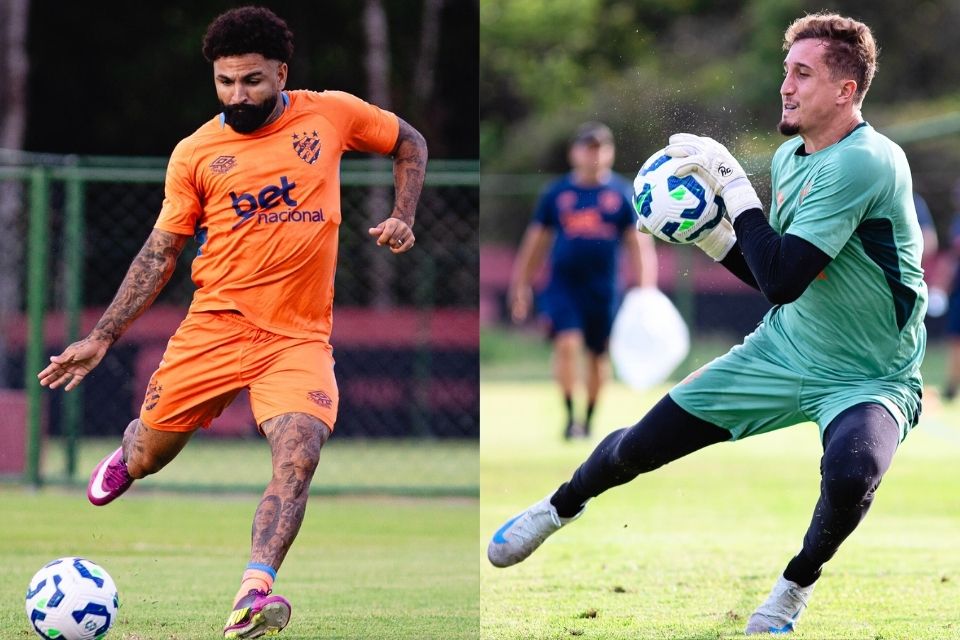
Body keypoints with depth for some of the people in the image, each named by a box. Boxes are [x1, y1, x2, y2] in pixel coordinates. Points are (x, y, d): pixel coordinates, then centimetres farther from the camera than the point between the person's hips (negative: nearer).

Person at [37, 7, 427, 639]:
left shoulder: (331, 114, 2)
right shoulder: (195, 154, 2)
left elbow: (410, 144, 20)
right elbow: (161, 253, 9)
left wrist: (403, 218, 4)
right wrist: (102, 338, 5)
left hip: (300, 336, -1)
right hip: (216, 324, 1)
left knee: (299, 455, -25)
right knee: (149, 456, 9)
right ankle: (130, 454, 47)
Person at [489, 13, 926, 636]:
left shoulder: (866, 162, -26)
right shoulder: (790, 156, 2)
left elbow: (783, 280, -31)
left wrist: (733, 184, -24)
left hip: (869, 379, -7)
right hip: (783, 351, 7)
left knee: (850, 473, -39)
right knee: (641, 444, 6)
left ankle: (797, 585, -7)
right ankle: (559, 508, 40)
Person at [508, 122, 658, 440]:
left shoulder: (623, 194, 3)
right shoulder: (556, 193, 5)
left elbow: (640, 245, 1)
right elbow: (535, 243, 12)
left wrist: (646, 291, -9)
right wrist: (521, 286, 11)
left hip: (603, 290, 1)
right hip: (563, 285, -1)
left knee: (598, 356, 9)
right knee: (567, 343, -20)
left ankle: (588, 421, 25)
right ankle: (569, 416, -14)